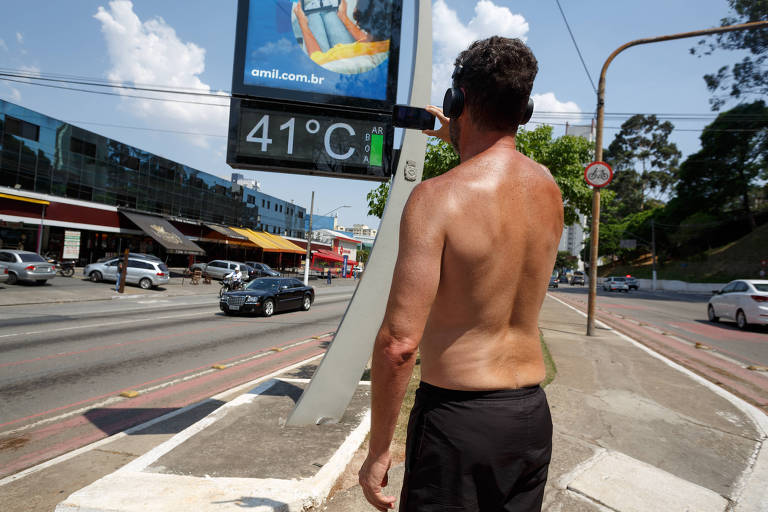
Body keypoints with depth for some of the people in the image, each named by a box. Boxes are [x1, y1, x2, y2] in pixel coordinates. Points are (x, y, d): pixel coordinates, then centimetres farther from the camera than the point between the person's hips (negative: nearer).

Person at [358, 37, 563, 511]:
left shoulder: (436, 196, -19)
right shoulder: (550, 188, 1)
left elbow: (399, 342, -22)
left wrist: (378, 448, -9)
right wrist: (458, 136, 41)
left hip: (457, 417, -6)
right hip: (533, 415, 7)